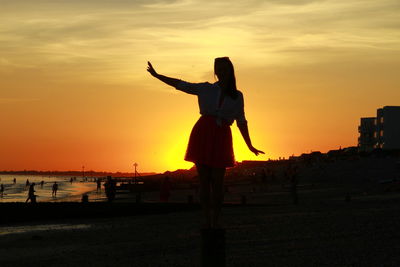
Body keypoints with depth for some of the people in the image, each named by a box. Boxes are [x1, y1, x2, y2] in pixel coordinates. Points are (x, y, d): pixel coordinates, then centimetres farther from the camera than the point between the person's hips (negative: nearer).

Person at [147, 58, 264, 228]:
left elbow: (241, 122, 12)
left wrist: (250, 146, 9)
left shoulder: (237, 96, 10)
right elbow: (179, 84, 12)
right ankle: (208, 220, 7)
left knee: (217, 182, -4)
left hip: (221, 138, 0)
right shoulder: (206, 89, 9)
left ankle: (216, 222, 5)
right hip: (203, 135, 0)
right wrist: (156, 75, 10)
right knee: (204, 181, 0)